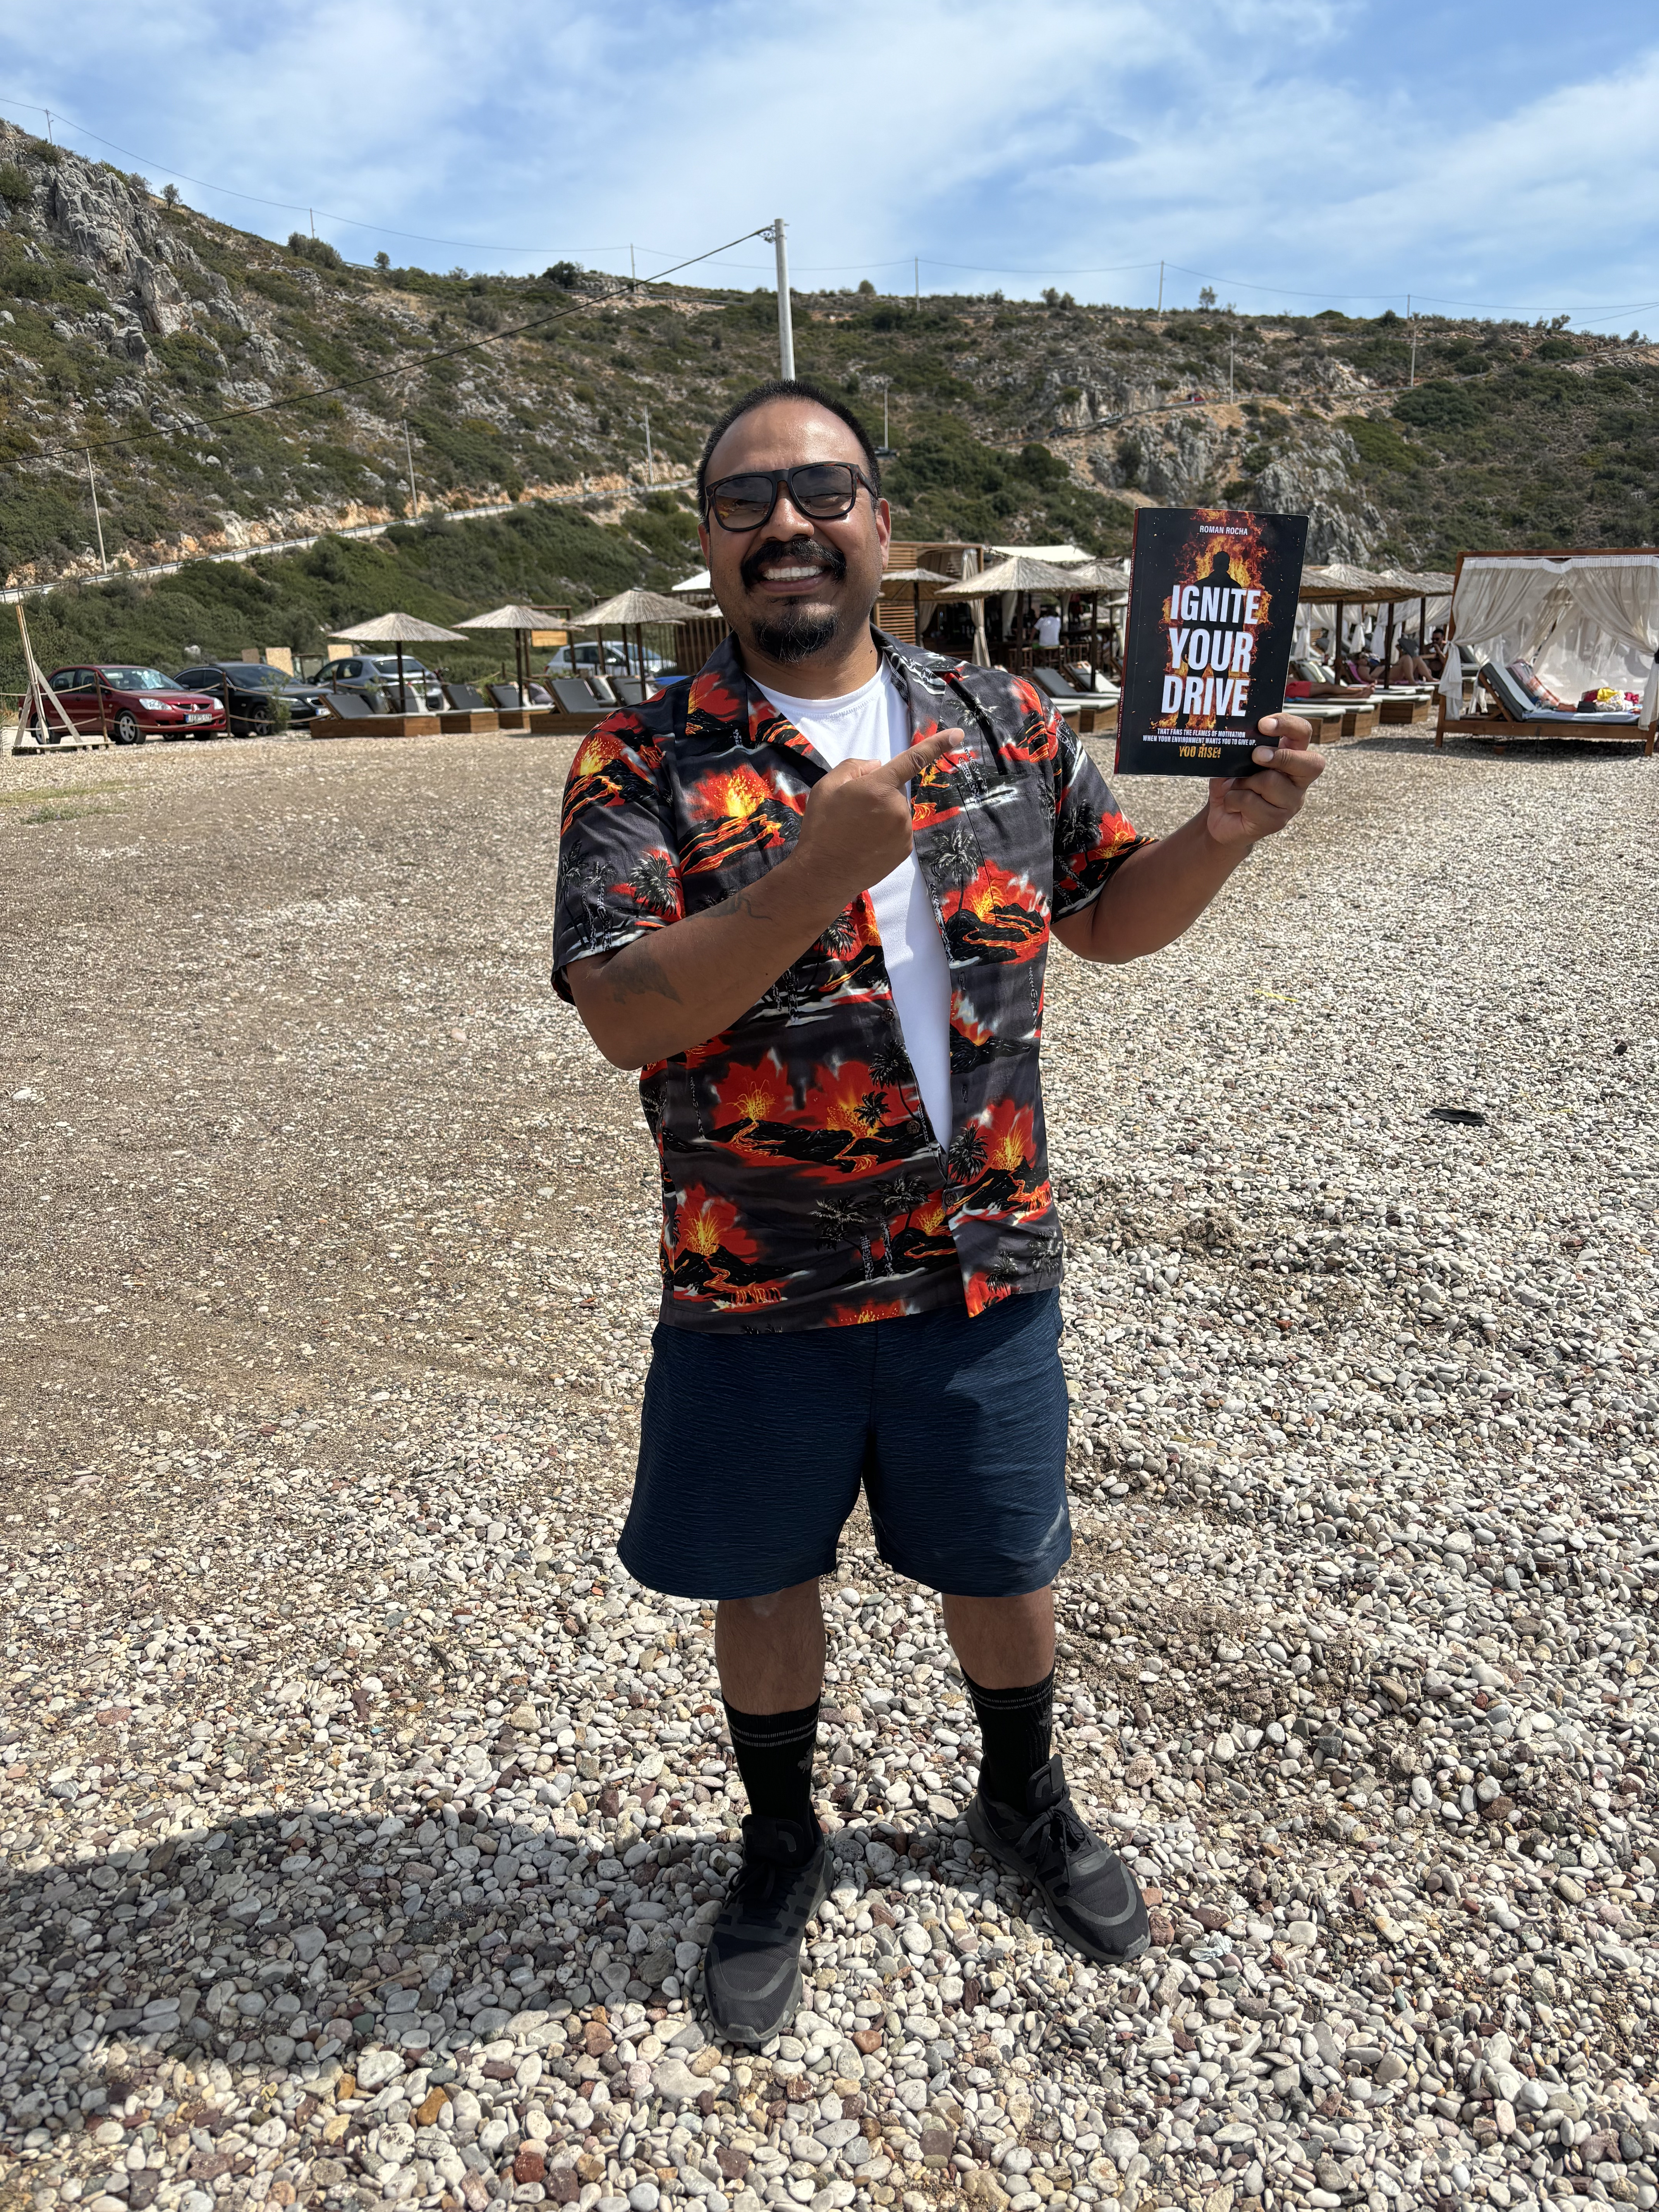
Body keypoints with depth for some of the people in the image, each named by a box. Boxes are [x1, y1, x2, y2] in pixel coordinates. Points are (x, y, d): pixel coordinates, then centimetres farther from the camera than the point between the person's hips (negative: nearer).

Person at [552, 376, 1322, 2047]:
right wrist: (818, 871, -32)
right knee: (762, 1578, 18)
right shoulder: (644, 766, -9)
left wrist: (1223, 833, -9)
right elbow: (623, 1015, -21)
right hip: (757, 1284, -2)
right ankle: (781, 1845, 48)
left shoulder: (1003, 723, 1)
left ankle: (1024, 1800, 53)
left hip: (984, 1263, 3)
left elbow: (1109, 915, 10)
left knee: (1001, 1560, 21)